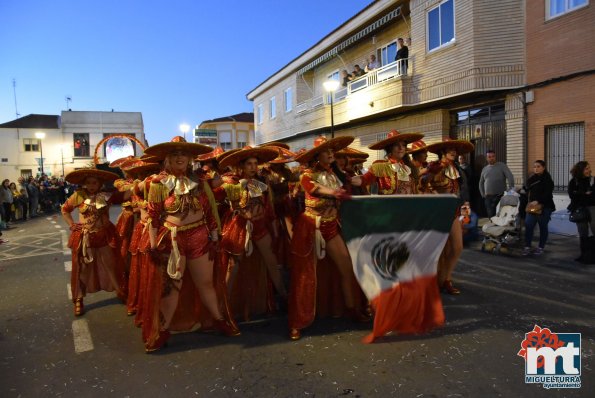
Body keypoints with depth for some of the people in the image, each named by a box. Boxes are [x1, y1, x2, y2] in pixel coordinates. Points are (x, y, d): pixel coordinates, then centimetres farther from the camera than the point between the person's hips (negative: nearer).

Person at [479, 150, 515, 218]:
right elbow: (481, 183, 24)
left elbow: (510, 177, -8)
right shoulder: (484, 169, 15)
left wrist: (511, 189, -19)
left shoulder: (502, 166, 2)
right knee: (491, 216, 2)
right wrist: (483, 194, 15)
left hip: (500, 196, -4)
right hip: (488, 198, 4)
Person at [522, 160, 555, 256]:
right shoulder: (531, 179, 13)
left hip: (544, 207, -4)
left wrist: (537, 201, -25)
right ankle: (527, 247, -1)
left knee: (543, 227, 5)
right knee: (528, 225, -5)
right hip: (532, 206, 5)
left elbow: (547, 194, -16)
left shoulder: (547, 179, -5)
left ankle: (541, 247, 15)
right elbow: (527, 191, 22)